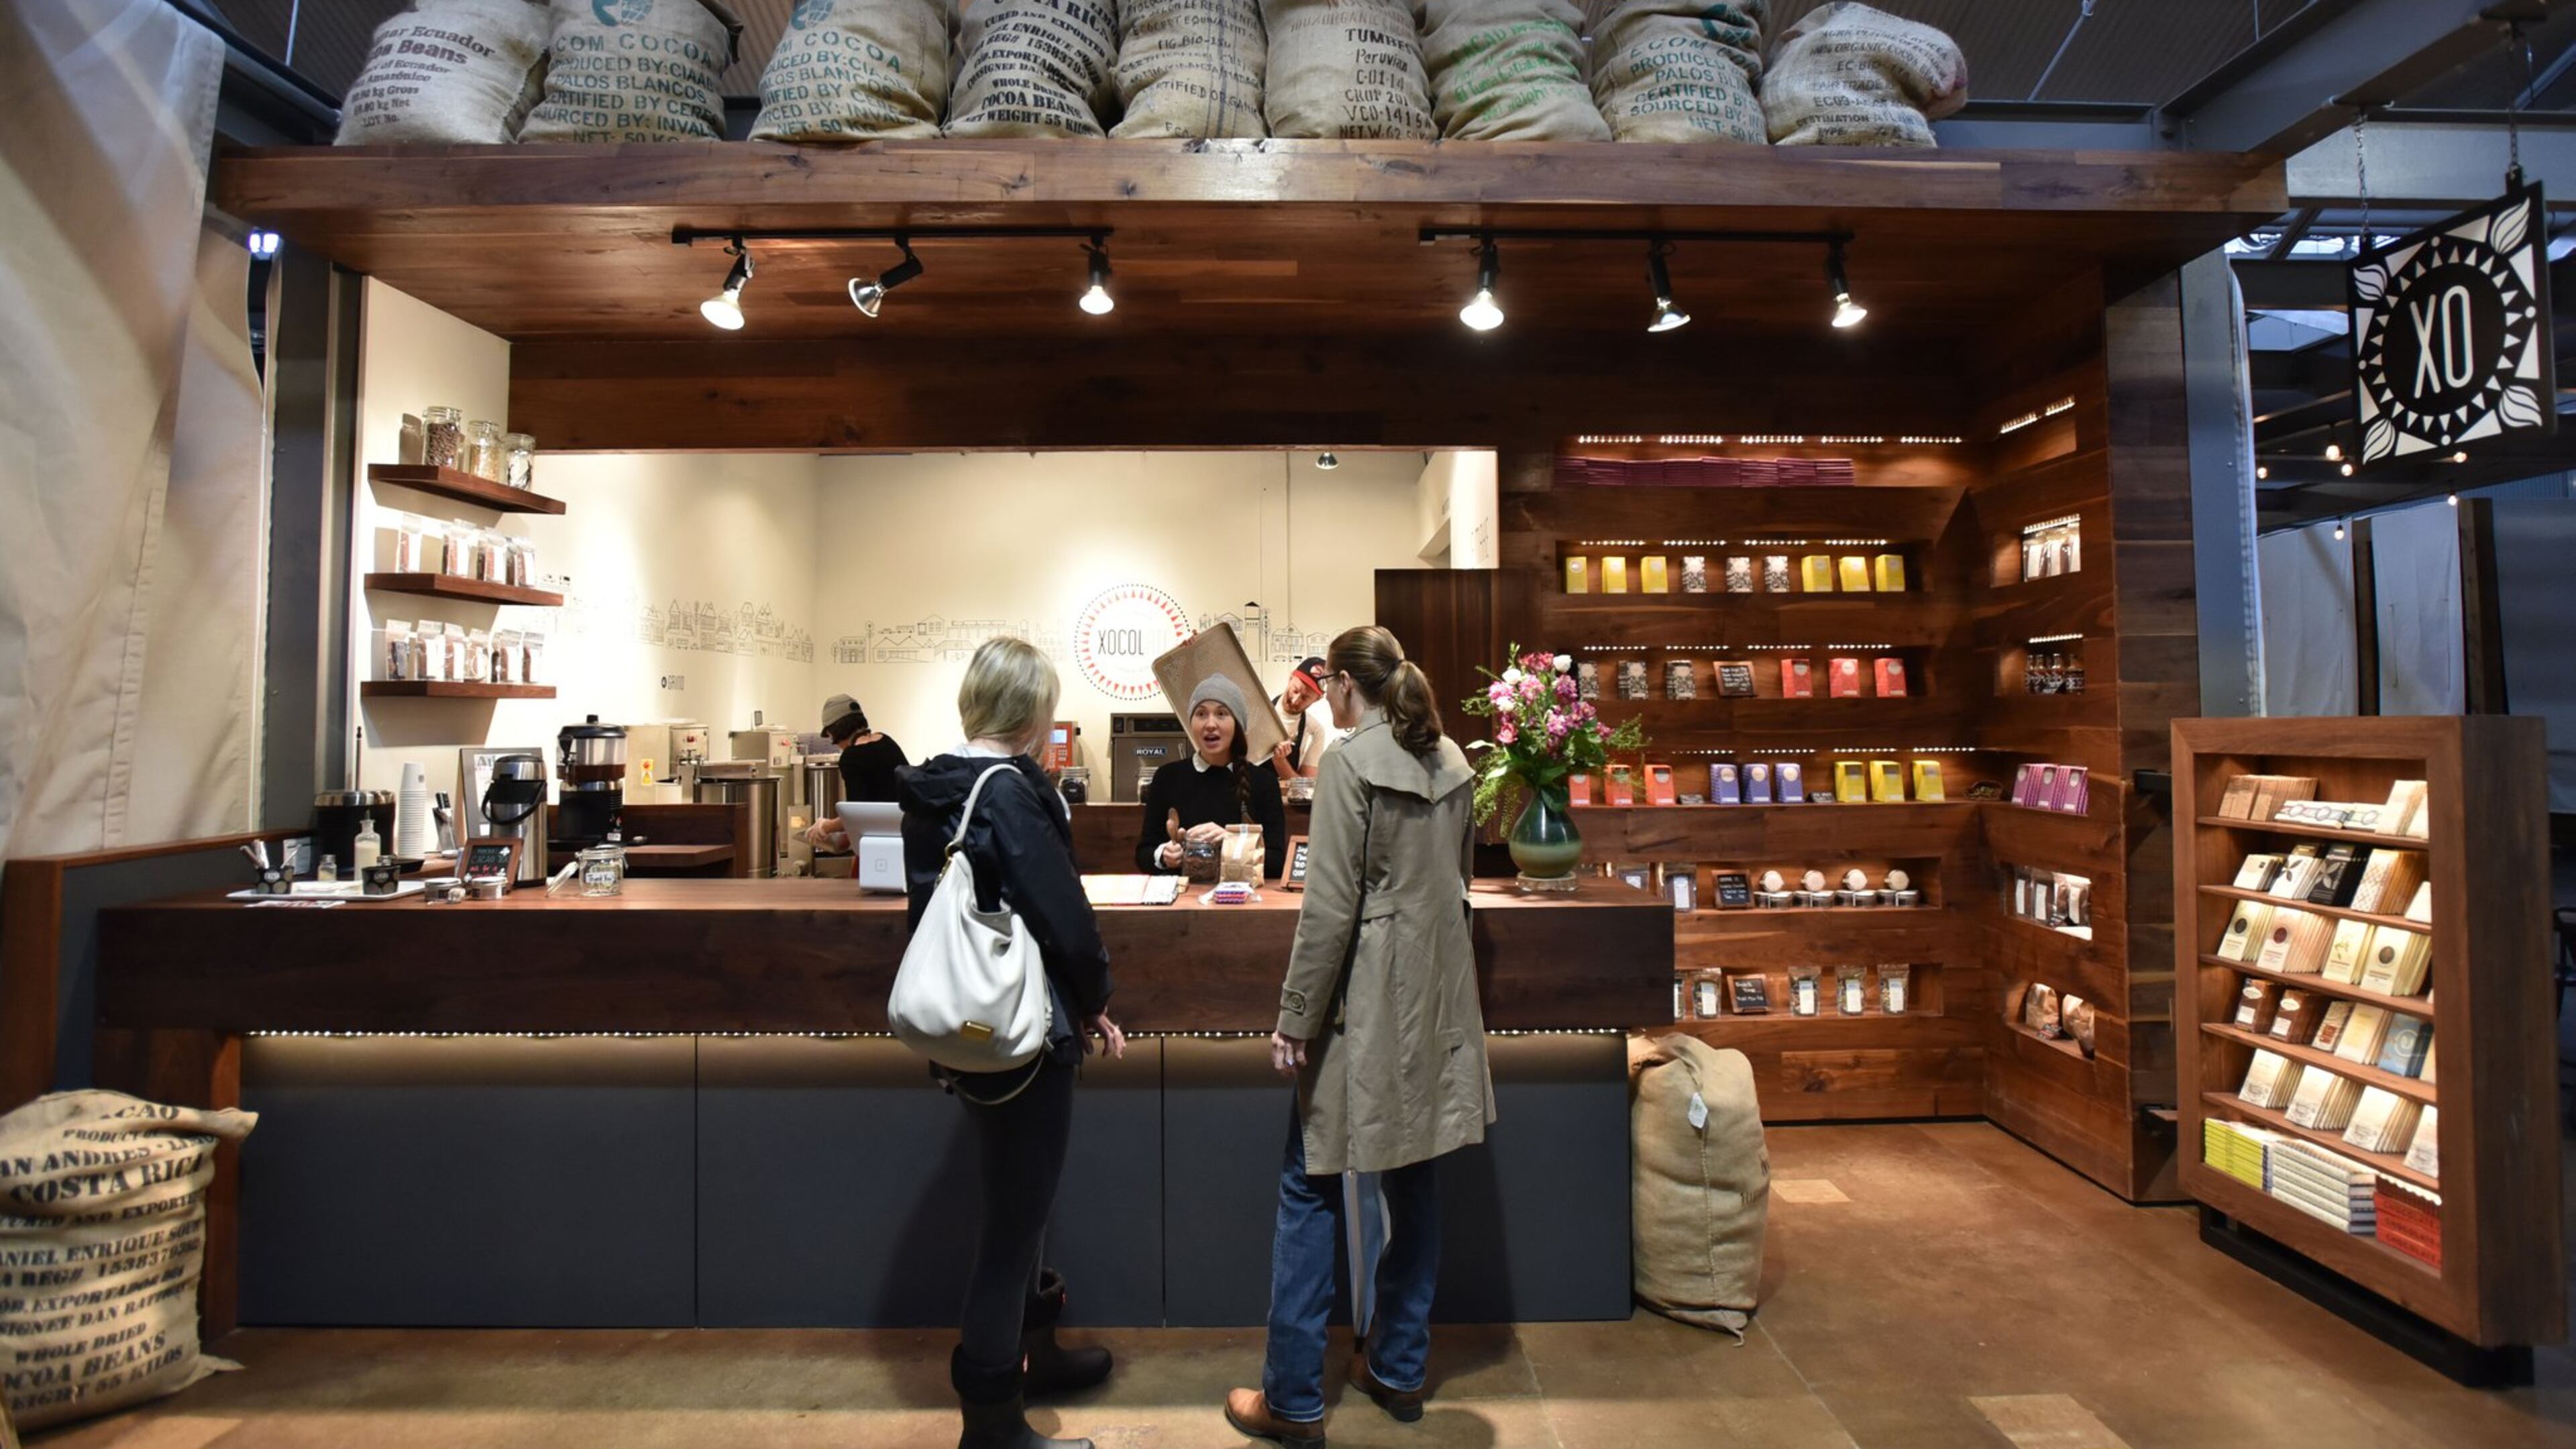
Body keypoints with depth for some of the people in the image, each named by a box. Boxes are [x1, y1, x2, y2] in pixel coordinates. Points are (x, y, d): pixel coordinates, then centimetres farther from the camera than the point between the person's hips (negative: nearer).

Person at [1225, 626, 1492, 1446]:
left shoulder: (1350, 761, -13)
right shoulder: (1452, 762, 8)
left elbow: (1331, 907, -17)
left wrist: (1294, 1019, -12)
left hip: (1366, 1005, -7)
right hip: (1437, 999, 7)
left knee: (1311, 1188, 3)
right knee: (1412, 1180, 16)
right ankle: (1399, 1370, 28)